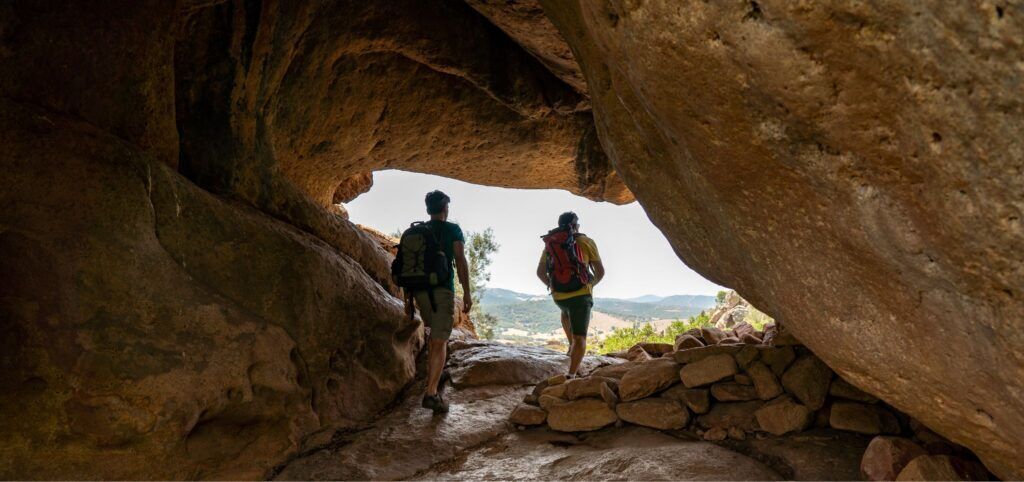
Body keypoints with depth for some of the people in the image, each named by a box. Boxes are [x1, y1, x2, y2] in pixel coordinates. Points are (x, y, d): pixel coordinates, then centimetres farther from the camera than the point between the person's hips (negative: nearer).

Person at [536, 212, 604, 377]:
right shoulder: (586, 242, 1)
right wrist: (592, 284, 23)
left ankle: (572, 345, 36)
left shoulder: (550, 243, 10)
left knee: (567, 312, 39)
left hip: (558, 296, 4)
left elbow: (540, 272, 10)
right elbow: (600, 272, 3)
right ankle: (571, 376, -17)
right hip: (581, 294, -4)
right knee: (580, 338, -2)